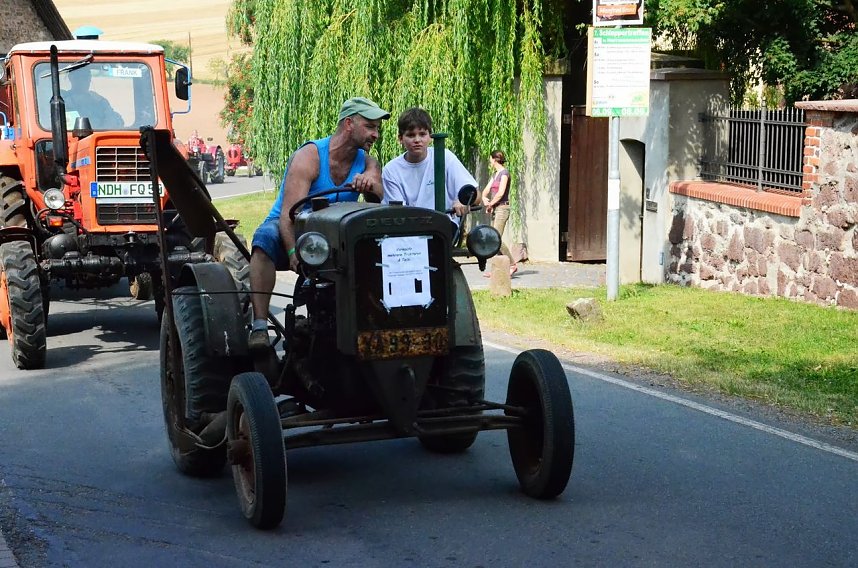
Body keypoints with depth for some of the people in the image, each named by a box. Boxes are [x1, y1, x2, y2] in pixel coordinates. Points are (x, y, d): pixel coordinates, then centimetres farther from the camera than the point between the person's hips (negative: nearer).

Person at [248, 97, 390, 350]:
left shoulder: (367, 163, 2)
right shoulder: (309, 156, -15)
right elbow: (289, 214, -26)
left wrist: (370, 182, -42)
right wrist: (294, 253, -44)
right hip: (289, 234, -4)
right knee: (266, 236, -37)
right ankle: (259, 326, -40)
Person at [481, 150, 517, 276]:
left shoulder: (504, 173, -9)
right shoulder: (495, 174, 18)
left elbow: (500, 193, -18)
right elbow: (486, 190, 15)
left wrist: (490, 205, -7)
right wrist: (484, 198, -6)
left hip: (502, 208, -9)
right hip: (495, 209, 9)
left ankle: (512, 265, -7)